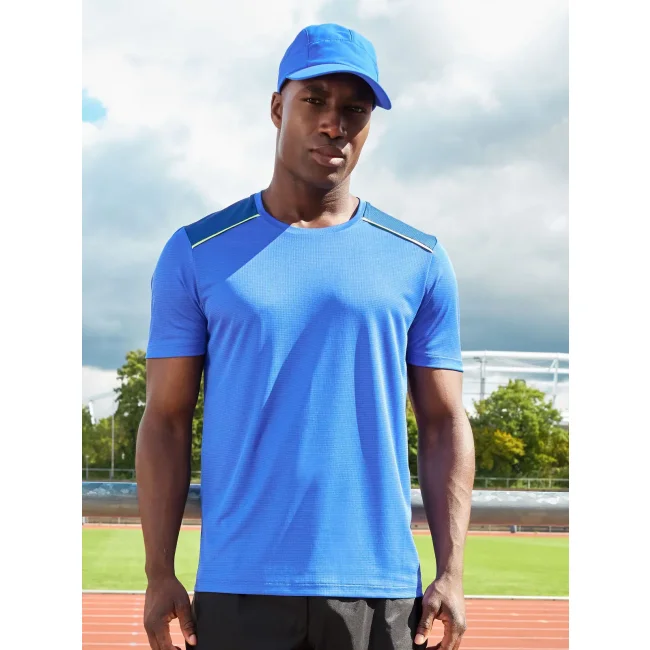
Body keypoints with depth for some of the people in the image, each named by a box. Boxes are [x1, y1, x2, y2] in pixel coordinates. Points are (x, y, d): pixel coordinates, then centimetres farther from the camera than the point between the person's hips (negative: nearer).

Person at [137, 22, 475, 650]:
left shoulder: (420, 261, 7)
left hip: (380, 593, 1)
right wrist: (159, 574, -4)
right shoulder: (197, 252, 4)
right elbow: (166, 420, 3)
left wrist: (451, 574, -3)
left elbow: (444, 424, 6)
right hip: (239, 592, 0)